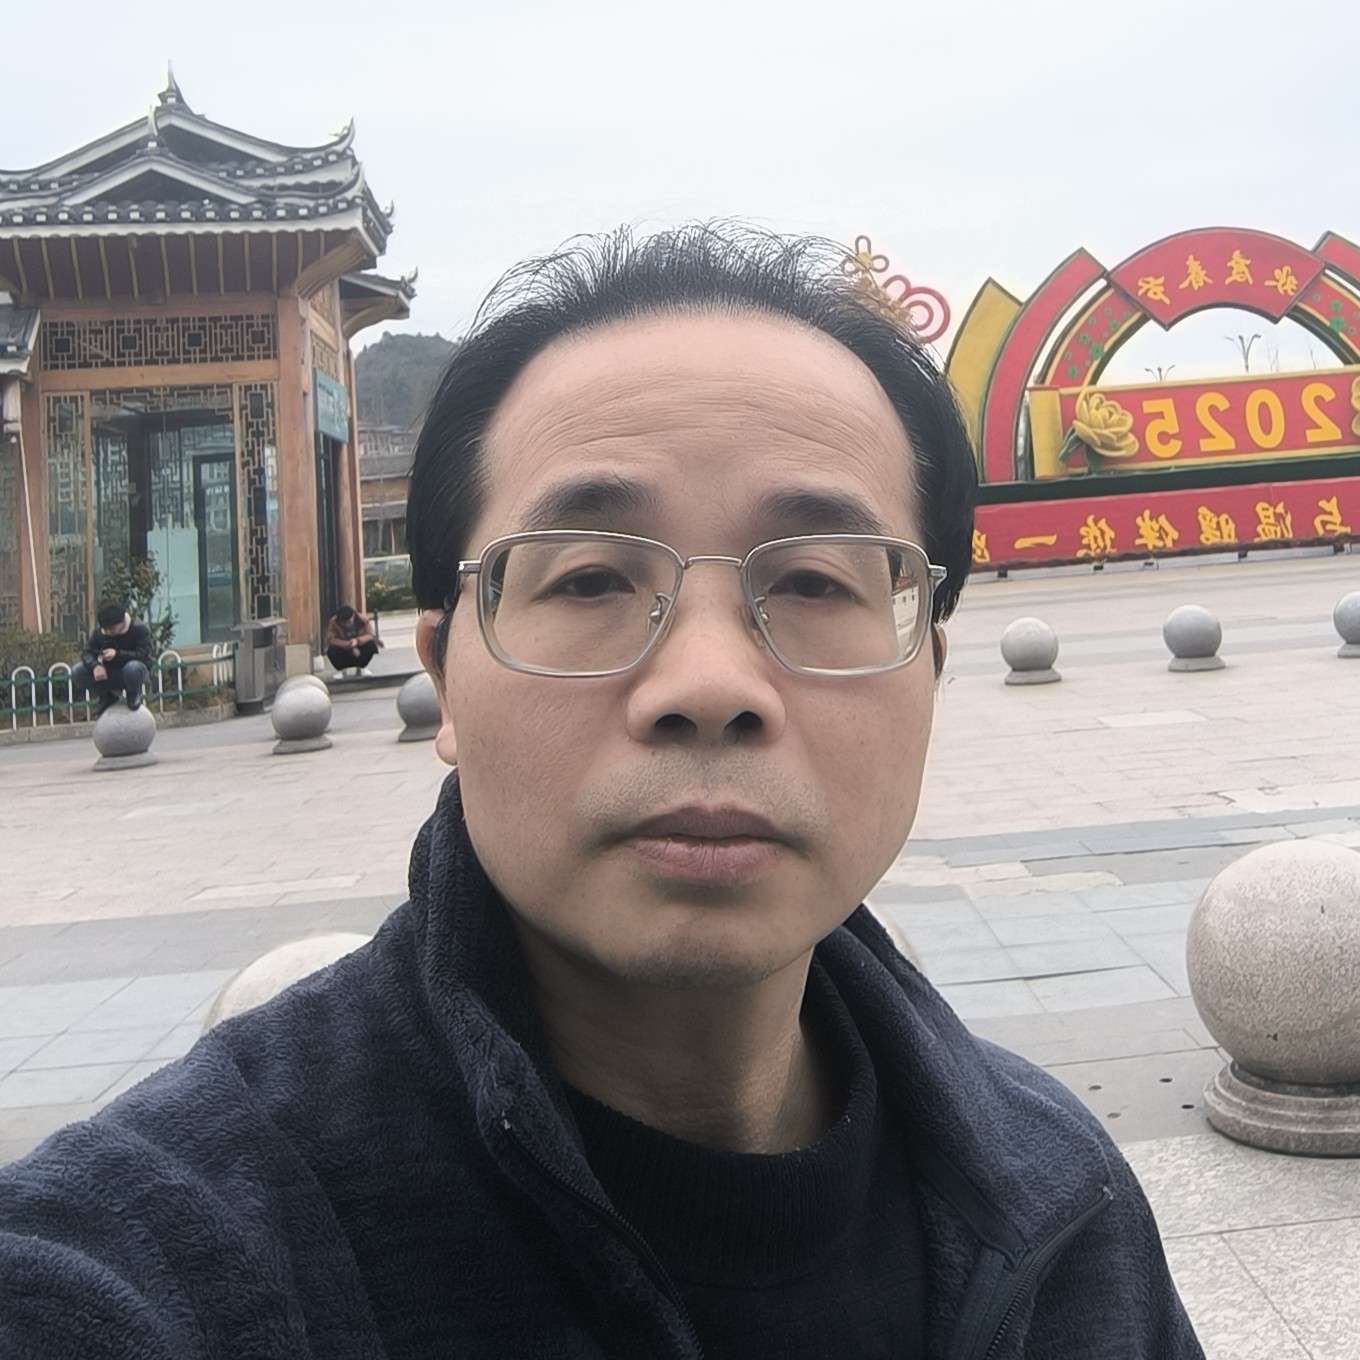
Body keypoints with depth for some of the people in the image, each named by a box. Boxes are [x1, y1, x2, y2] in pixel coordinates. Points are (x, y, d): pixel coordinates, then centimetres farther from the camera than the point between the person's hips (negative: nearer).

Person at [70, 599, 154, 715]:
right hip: (110, 675, 4)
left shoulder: (139, 629, -19)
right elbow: (87, 652, -9)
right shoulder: (100, 631, -8)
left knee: (133, 667, -41)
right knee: (77, 671, -17)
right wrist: (95, 666, -33)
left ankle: (134, 694, -5)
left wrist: (118, 654, -38)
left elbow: (144, 655, -27)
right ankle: (108, 695, 7)